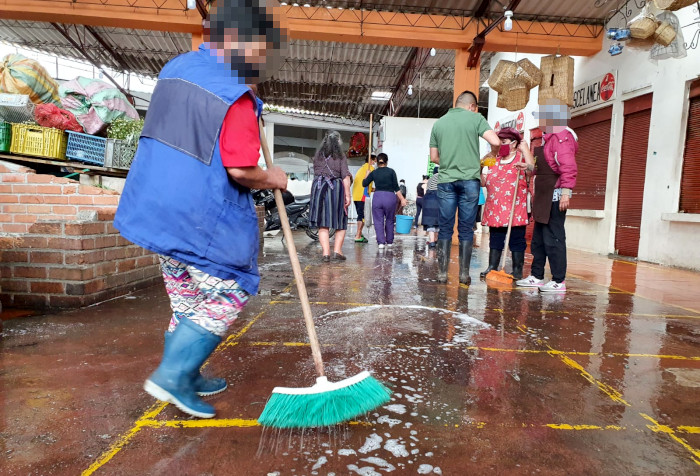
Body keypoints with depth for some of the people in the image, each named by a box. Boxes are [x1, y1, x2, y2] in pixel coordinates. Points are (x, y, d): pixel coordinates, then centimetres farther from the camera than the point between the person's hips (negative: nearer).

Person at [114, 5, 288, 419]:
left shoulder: (177, 67, 11)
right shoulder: (237, 98, -17)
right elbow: (240, 171, -22)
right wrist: (271, 179, -1)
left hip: (157, 207, 9)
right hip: (200, 217, -9)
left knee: (187, 300, 19)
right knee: (227, 297, 7)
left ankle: (186, 378, 32)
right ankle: (173, 375, 8)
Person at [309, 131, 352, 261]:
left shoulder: (317, 156, 8)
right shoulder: (341, 157, -2)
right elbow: (345, 177, -7)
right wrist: (347, 195, -6)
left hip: (319, 188, 3)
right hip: (336, 189, -3)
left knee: (323, 224, 4)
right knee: (341, 222, 10)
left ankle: (326, 252, -1)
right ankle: (337, 250, 5)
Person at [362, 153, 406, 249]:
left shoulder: (374, 173, 5)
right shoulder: (391, 171, 1)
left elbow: (364, 184, 13)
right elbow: (396, 187, -2)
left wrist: (367, 175, 30)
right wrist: (402, 199, 3)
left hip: (377, 196, 0)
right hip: (390, 197, 0)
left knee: (378, 221, 4)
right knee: (389, 221, 13)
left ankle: (381, 242, -5)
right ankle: (389, 242, 20)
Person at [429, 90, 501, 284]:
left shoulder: (438, 123, 11)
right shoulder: (475, 118, 3)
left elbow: (433, 157, 12)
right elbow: (496, 142, -7)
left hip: (446, 180, 2)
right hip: (469, 179, -2)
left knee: (445, 228, 6)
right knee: (466, 229, 4)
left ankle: (442, 273, 6)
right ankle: (464, 274, 8)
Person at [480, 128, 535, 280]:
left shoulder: (520, 157, 5)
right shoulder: (494, 161, 19)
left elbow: (532, 171, -11)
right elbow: (484, 182, 16)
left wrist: (527, 168, -31)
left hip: (514, 208, -5)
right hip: (495, 208, 5)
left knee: (516, 239, 1)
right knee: (495, 239, 8)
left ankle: (517, 270, 8)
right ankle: (492, 267, 13)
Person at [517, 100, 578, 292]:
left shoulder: (561, 136, -12)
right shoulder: (548, 138, 21)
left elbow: (568, 168, -22)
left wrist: (566, 191, -28)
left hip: (555, 197, -11)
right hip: (544, 197, 11)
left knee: (553, 239, -6)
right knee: (539, 238, 14)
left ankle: (559, 281, 2)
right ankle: (536, 277, 23)